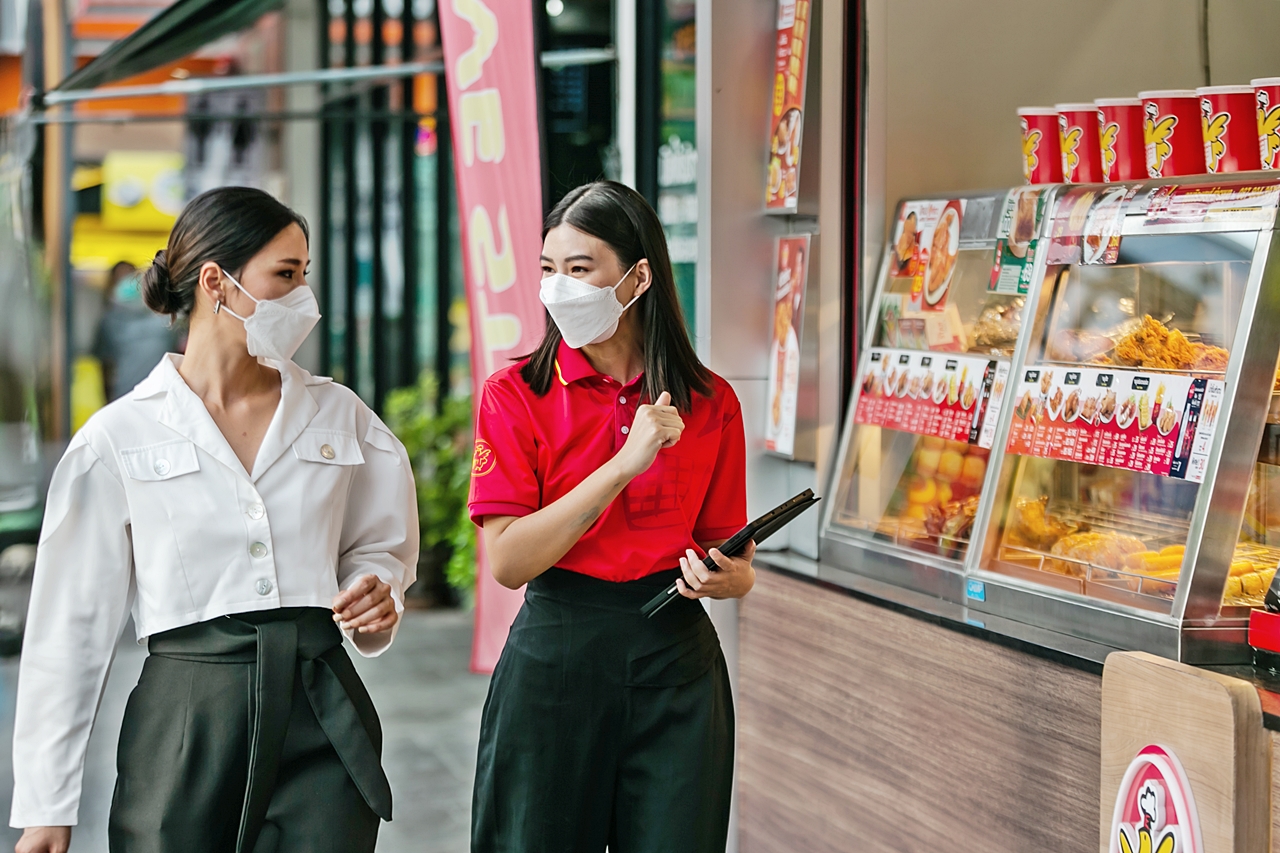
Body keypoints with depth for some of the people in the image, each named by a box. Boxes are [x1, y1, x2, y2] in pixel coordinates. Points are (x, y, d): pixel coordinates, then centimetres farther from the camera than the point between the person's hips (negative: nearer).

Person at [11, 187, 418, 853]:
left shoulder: (338, 417, 9)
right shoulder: (118, 439, 0)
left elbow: (381, 545, 23)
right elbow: (72, 624, 2)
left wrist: (376, 597, -3)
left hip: (322, 718, 2)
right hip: (183, 723, -2)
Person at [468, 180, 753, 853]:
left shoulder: (709, 403, 3)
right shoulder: (515, 394, -3)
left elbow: (730, 557, 12)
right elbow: (507, 561, -14)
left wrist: (728, 579, -12)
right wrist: (624, 464, -19)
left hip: (677, 665, 2)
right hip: (555, 657, -1)